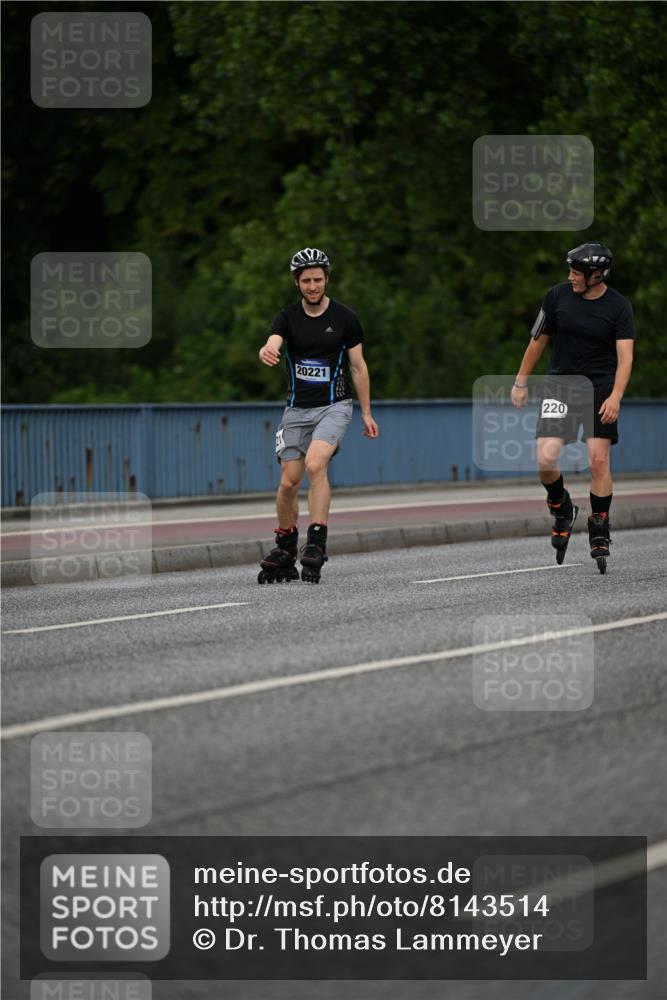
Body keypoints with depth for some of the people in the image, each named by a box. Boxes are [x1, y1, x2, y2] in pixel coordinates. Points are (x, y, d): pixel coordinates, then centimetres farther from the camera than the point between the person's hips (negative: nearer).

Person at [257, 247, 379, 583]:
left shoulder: (344, 318, -4)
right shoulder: (288, 317, -1)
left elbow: (358, 367, 3)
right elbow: (272, 344, -21)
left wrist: (366, 413, 3)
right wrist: (267, 353, -47)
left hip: (333, 406, -3)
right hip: (297, 407, 3)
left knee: (315, 464, -26)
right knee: (289, 482, 3)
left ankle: (316, 543, -25)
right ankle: (285, 551, 20)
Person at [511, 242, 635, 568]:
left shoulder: (618, 307, -7)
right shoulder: (557, 296, -3)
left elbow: (624, 357, -12)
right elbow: (538, 340, 10)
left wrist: (615, 397, -25)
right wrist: (521, 382, 13)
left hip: (600, 388, -1)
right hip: (559, 384, 1)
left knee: (598, 459, -8)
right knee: (546, 459, -13)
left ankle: (599, 534, 7)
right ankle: (562, 510, 17)